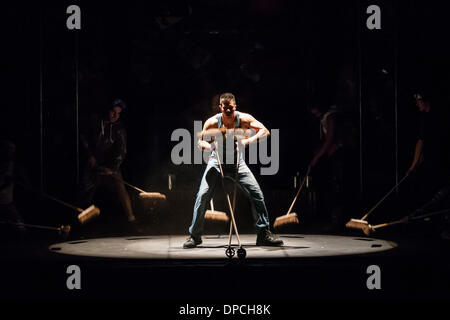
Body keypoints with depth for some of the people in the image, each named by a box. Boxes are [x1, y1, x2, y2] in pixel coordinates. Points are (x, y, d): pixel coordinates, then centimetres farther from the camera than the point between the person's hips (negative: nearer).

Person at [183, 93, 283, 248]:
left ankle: (264, 234, -2)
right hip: (217, 160, -1)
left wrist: (249, 140, -36)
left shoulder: (243, 118, -15)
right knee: (203, 195, -14)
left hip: (237, 161, 1)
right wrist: (211, 146, -31)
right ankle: (194, 235, 0)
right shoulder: (213, 122, -16)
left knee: (256, 193, -12)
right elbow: (201, 142, -7)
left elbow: (265, 131, -17)